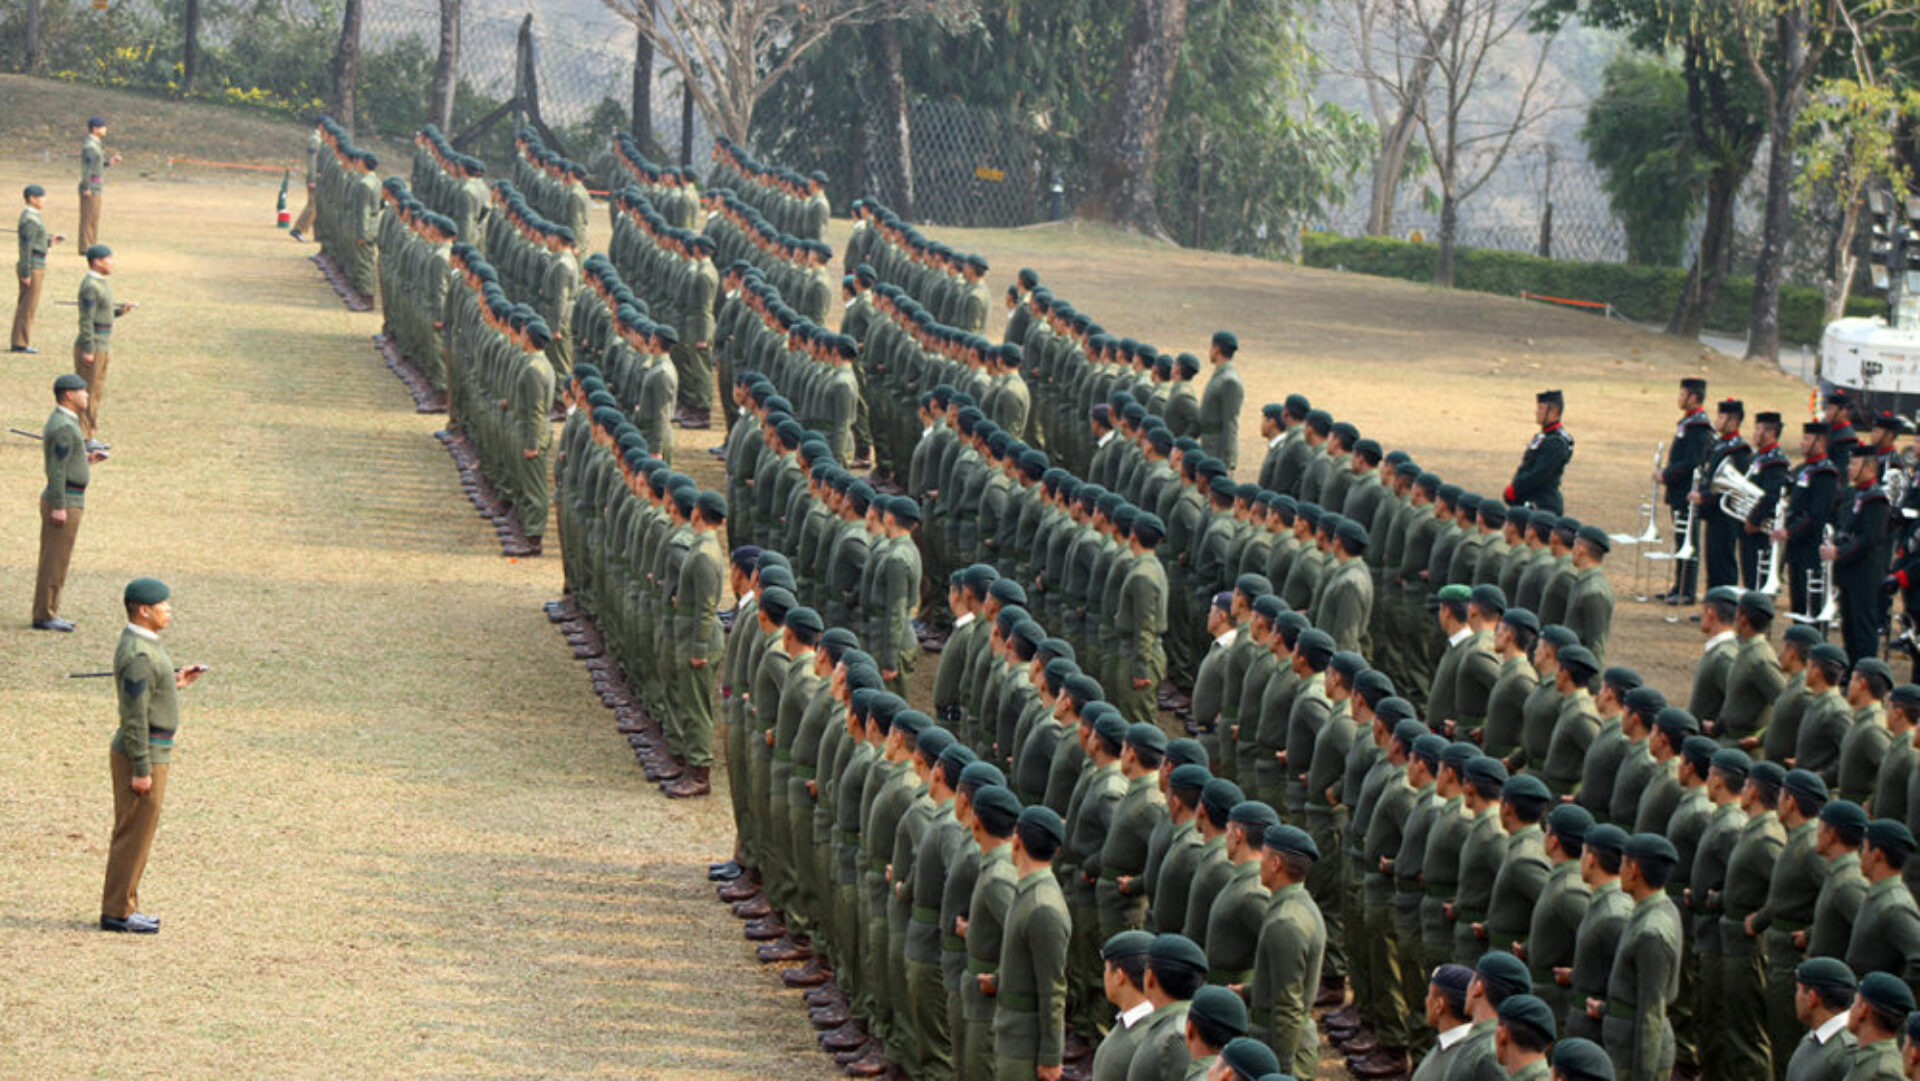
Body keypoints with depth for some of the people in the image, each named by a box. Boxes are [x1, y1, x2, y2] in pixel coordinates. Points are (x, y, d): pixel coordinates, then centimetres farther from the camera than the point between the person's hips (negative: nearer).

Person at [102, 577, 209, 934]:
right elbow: (134, 714, -23)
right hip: (143, 753, -10)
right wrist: (141, 770, -22)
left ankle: (124, 907, 23)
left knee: (135, 833, 16)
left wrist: (175, 682, 10)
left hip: (147, 752, 10)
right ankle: (117, 913, 3)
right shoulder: (138, 655, -22)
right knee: (134, 833, -3)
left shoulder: (142, 643, 11)